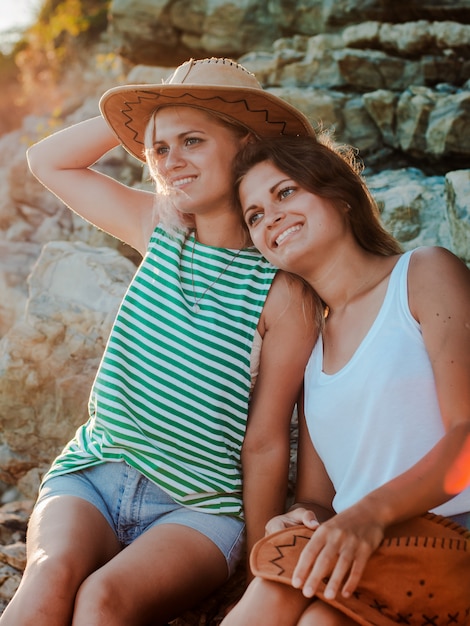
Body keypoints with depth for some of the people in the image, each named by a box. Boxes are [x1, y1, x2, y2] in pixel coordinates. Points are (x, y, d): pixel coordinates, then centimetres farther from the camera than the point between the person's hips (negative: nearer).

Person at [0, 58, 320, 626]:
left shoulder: (282, 290, -9)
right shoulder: (158, 230, 5)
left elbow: (265, 443, -5)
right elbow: (46, 160, 14)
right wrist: (142, 115, 5)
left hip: (198, 507, -3)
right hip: (91, 473, 3)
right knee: (52, 573, -28)